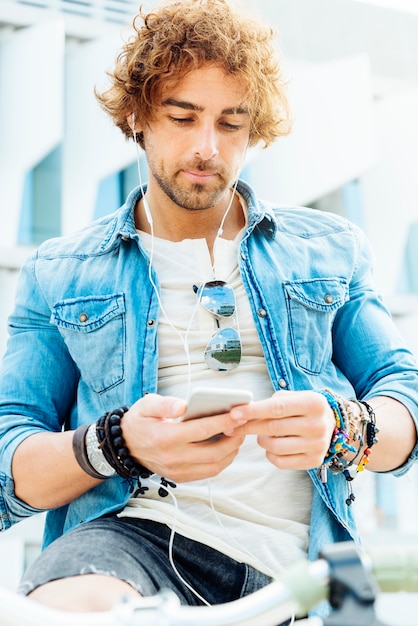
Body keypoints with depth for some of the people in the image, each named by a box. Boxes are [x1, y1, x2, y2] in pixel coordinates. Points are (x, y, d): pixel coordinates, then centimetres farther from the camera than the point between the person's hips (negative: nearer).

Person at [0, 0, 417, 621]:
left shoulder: (329, 250, 17)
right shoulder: (58, 274, 12)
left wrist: (344, 430, -14)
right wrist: (118, 445, -17)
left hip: (296, 556, 2)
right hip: (136, 530, -1)